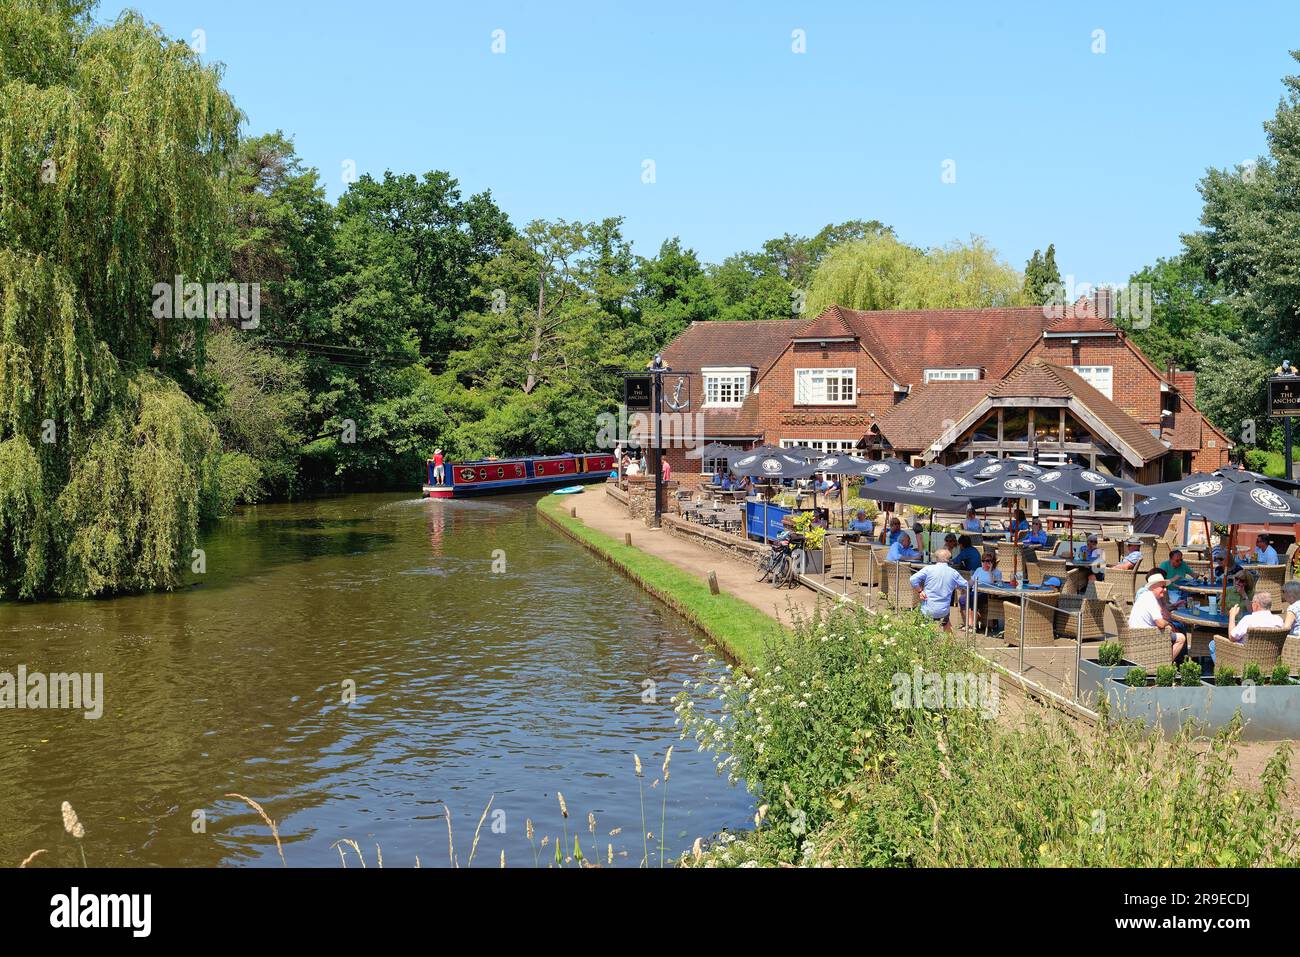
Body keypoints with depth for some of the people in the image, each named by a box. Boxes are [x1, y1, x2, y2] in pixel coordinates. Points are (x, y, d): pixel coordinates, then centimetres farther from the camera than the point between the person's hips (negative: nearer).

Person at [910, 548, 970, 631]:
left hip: (927, 610, -3)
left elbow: (913, 579, -14)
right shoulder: (954, 573, 3)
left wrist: (919, 591, -1)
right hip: (943, 611, 3)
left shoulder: (928, 569, -5)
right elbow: (966, 587, 12)